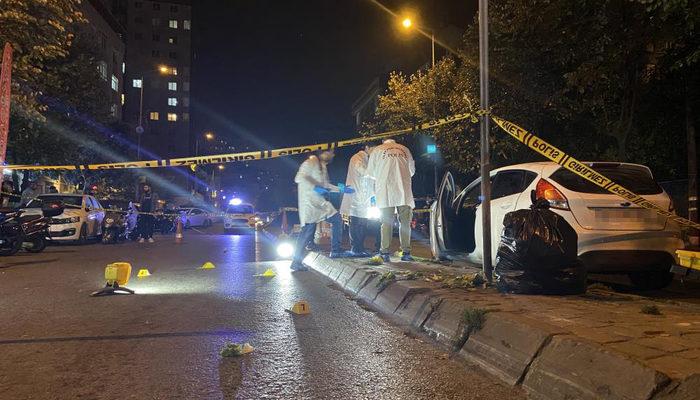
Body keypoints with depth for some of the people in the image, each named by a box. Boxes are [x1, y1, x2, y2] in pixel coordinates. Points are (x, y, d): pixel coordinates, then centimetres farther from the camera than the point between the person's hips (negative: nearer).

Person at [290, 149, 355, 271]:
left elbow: (326, 185, 25)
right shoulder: (311, 161, -9)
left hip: (320, 202, 10)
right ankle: (296, 262, -6)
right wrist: (315, 187, -24)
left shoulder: (322, 166, 19)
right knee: (308, 229, -12)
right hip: (309, 201, -10)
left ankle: (336, 251, 16)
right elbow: (299, 178, -20)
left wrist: (341, 189, 22)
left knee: (336, 219, 10)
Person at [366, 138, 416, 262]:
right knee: (405, 221, 4)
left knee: (387, 222, 1)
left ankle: (385, 252, -5)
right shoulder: (404, 149, 18)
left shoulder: (377, 150, 12)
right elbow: (412, 170, 25)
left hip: (385, 191, -1)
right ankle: (406, 252, -1)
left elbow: (370, 172, 15)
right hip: (403, 190, 1)